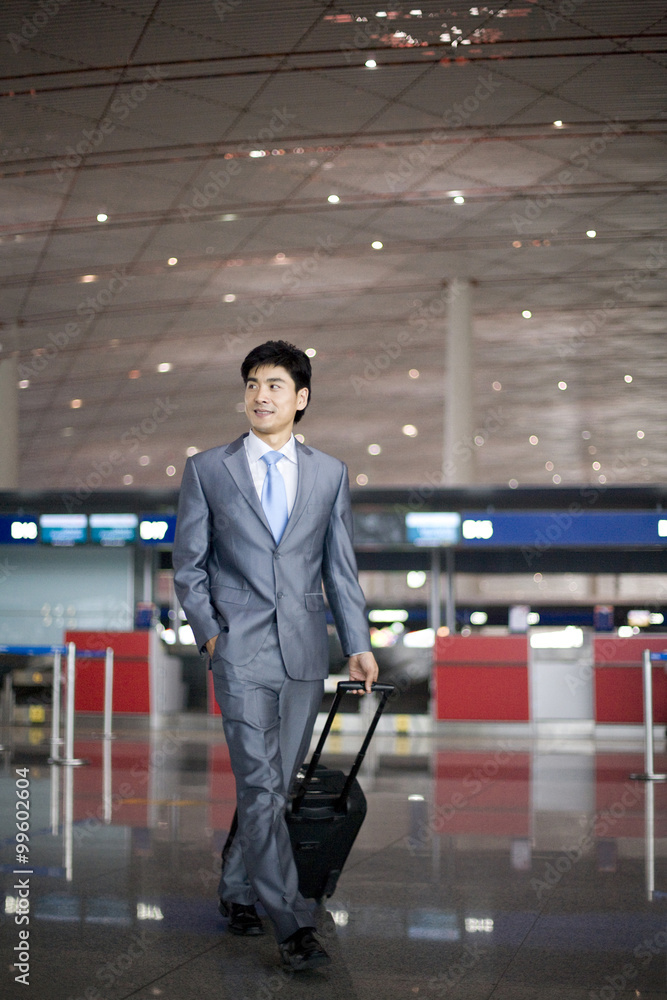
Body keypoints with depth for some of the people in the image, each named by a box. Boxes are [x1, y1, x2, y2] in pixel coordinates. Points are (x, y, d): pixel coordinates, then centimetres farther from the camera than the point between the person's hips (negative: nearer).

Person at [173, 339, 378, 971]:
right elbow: (188, 566, 7)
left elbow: (340, 567, 12)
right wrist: (209, 633, -4)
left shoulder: (329, 473, 10)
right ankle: (291, 924, -7)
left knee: (277, 783, 10)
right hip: (241, 650, -3)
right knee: (260, 785, -10)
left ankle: (236, 888, 29)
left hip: (304, 650, 3)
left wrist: (358, 645, 5)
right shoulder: (207, 470, 5)